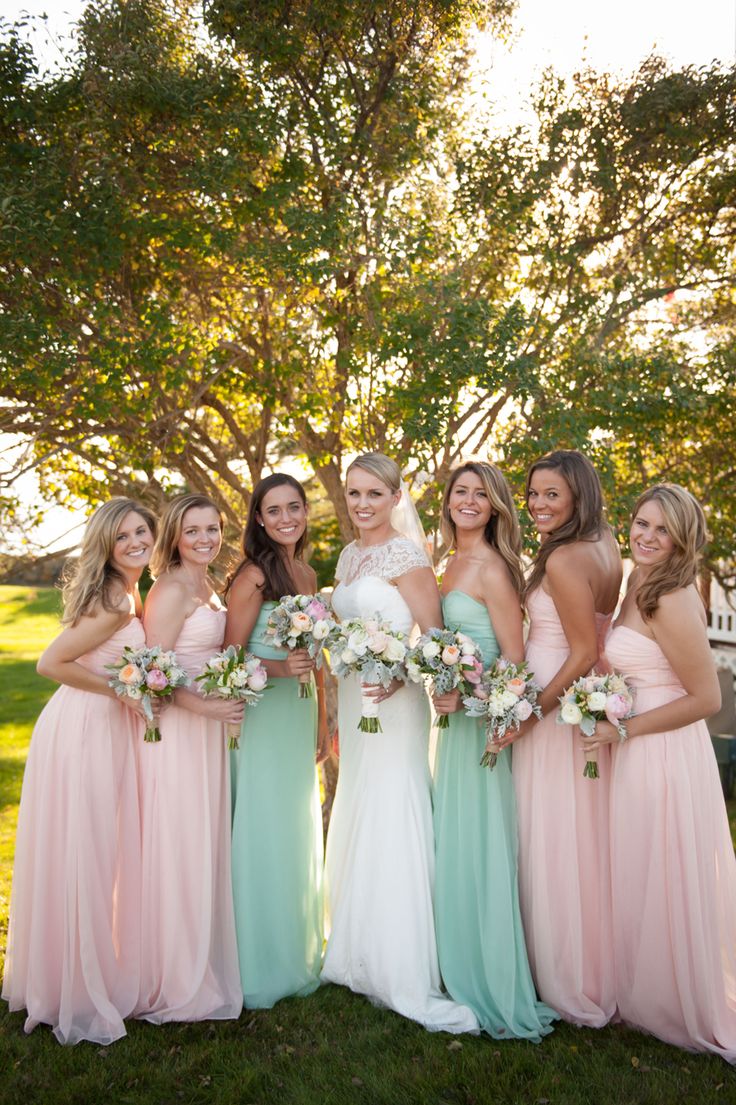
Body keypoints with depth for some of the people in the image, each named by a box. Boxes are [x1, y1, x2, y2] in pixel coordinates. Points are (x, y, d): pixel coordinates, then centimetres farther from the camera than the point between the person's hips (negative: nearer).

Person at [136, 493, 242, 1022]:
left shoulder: (208, 588, 12)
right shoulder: (171, 590, -14)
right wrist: (203, 705, -26)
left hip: (207, 727, 9)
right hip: (175, 729, -9)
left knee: (205, 845, 17)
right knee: (177, 847, 2)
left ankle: (204, 967, 33)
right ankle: (175, 981, 19)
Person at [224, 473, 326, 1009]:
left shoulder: (307, 573, 9)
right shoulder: (254, 575, -13)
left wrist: (322, 720, 16)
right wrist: (281, 668, -28)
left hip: (300, 714, 7)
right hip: (262, 716, -7)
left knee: (299, 831, 17)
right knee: (264, 833, 2)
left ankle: (297, 954, 35)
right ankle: (260, 968, 21)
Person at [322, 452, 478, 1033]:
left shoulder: (408, 557, -11)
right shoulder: (348, 556, 11)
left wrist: (398, 677, -30)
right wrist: (335, 713, 18)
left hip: (393, 704, -8)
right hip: (353, 701, 8)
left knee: (391, 828, -3)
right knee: (354, 826, 16)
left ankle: (404, 974, 11)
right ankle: (359, 955, 34)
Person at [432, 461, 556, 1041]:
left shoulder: (491, 568, -14)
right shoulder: (453, 563, 11)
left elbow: (515, 660, -15)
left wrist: (469, 696, -22)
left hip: (485, 721, -8)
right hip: (457, 715, 8)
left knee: (480, 846, 1)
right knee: (454, 845, 17)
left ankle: (496, 990, 17)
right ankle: (462, 968, 34)